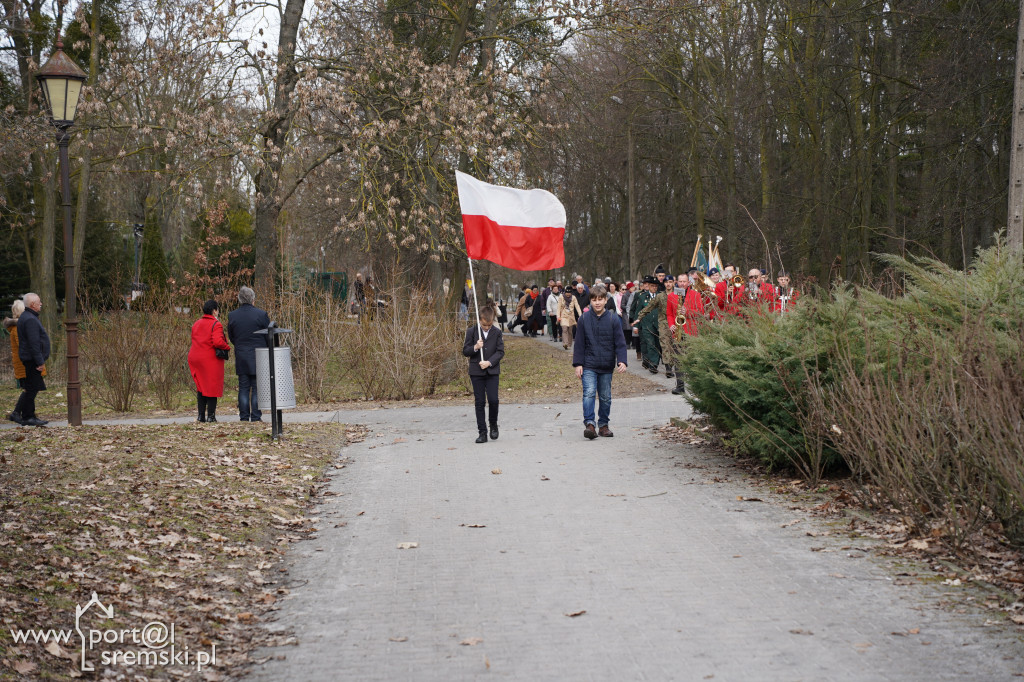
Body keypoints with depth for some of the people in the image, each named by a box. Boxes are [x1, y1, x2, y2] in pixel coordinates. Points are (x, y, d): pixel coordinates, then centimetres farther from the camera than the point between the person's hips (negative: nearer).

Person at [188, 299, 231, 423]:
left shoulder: (196, 324, 12)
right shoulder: (216, 324, -12)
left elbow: (194, 340, 13)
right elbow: (218, 342, -23)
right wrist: (228, 347, -7)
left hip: (195, 359, 7)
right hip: (211, 360, -6)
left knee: (201, 388, 14)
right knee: (212, 388, 1)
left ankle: (201, 415, 13)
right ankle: (211, 415, 0)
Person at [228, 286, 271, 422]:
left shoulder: (232, 316, 0)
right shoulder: (261, 314, -10)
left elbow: (231, 337, 9)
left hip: (241, 356, 3)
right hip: (258, 356, -3)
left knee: (243, 387, 9)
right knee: (257, 388, 2)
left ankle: (244, 416, 7)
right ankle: (256, 416, 0)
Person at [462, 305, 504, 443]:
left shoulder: (497, 332, 2)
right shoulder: (471, 332, 1)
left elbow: (500, 351, -1)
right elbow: (465, 351, 2)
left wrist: (489, 362, -15)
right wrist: (475, 347, -18)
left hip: (492, 371, 0)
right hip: (476, 372, 0)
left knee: (493, 400, -8)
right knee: (480, 402, 1)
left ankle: (493, 424, 18)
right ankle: (482, 432, 6)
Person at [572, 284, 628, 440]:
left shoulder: (613, 319, 0)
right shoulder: (584, 319, 0)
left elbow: (620, 343, 0)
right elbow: (579, 343, 4)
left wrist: (622, 361, -13)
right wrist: (578, 364, 0)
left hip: (607, 366, 1)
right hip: (589, 366, -1)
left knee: (605, 397, 9)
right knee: (589, 393, -16)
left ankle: (603, 425, 20)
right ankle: (589, 424, -20)